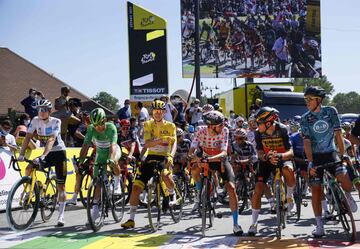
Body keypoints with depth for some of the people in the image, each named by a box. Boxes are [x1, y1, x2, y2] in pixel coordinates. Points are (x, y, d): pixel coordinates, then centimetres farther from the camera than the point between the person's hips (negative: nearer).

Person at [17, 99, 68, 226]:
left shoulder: (56, 122, -20)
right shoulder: (35, 121, -8)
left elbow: (51, 140, -31)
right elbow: (28, 137, -12)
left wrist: (43, 156, -44)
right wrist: (21, 154, -24)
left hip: (59, 152, -4)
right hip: (47, 153, 4)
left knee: (61, 186, -4)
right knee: (28, 169, -21)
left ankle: (61, 215, 2)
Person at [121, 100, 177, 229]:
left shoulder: (170, 126, 0)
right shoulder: (148, 124, 1)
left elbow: (174, 143, -8)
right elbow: (147, 144, -12)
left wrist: (170, 156, -28)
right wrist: (160, 140, -31)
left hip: (164, 157, -2)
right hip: (151, 157, 2)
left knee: (165, 175, -36)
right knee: (136, 187, -6)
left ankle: (172, 194, -1)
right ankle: (131, 219, 5)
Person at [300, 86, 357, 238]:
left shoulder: (331, 111, -2)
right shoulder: (305, 119, -3)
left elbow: (338, 134, -3)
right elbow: (307, 141, -10)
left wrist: (343, 154, -8)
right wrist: (310, 162, -19)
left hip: (331, 152, 0)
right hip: (315, 156, 1)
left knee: (345, 179, -23)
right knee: (316, 190, -3)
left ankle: (347, 195, 14)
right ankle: (319, 226, 6)